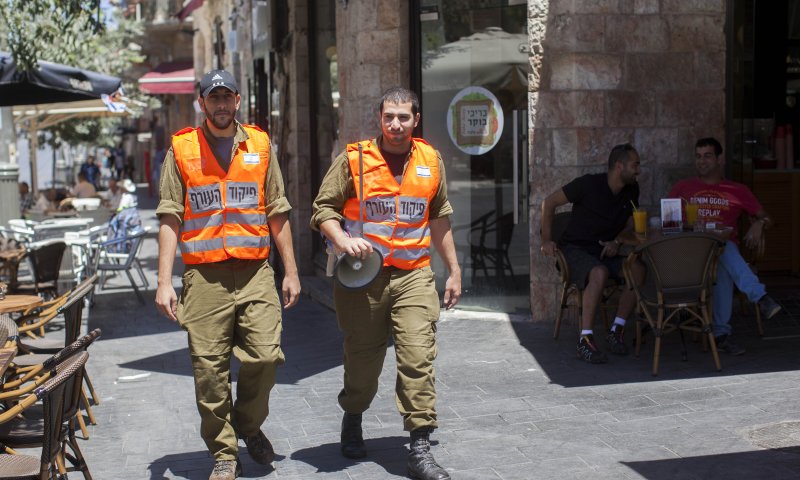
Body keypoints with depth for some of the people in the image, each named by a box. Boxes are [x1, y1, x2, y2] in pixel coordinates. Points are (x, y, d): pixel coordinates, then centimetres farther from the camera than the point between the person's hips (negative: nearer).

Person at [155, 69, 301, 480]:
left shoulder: (259, 145, 11)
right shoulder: (181, 149, 6)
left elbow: (277, 212, 14)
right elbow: (170, 218, 3)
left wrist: (290, 271, 11)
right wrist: (164, 281, -4)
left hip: (255, 272, 1)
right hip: (204, 275, -1)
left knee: (265, 354, -7)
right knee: (210, 369, -1)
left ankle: (248, 423, 21)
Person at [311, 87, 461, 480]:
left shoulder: (430, 160, 9)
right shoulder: (354, 159, -2)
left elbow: (439, 218, 18)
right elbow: (324, 207, -1)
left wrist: (454, 270, 19)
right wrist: (343, 240, -20)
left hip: (414, 275, 2)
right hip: (363, 275, -2)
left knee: (418, 359, -9)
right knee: (362, 359, 10)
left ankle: (420, 448, -6)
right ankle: (352, 421, 38)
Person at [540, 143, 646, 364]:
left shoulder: (631, 190, 5)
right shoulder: (588, 184, -13)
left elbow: (631, 223, 18)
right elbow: (549, 202, -5)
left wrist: (617, 241, -3)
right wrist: (546, 240, -9)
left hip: (606, 250, 6)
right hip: (575, 249, -6)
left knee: (638, 270, -23)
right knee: (600, 273, -37)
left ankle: (617, 330, -15)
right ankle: (585, 340, -35)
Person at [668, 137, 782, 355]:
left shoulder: (737, 191, 21)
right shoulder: (683, 187, 22)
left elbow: (765, 217, 16)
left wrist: (758, 224, -9)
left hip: (725, 246, 1)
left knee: (723, 267, -39)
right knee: (723, 250, -37)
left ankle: (721, 333, -41)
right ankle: (760, 296, -50)